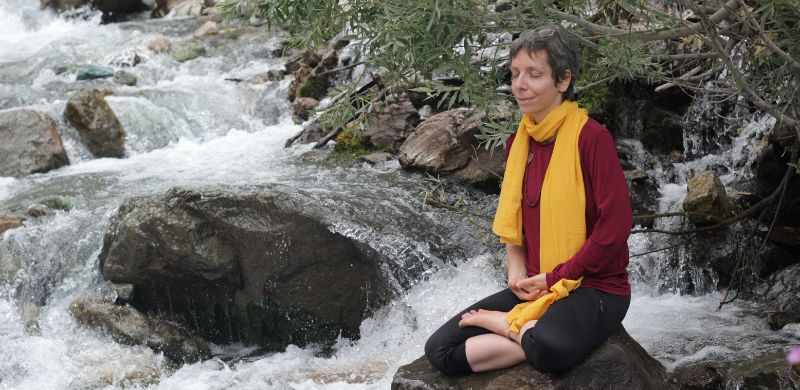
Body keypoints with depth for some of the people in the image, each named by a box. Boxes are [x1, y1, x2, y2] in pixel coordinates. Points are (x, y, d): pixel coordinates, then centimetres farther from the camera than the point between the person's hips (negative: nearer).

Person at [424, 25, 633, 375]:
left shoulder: (591, 137, -13)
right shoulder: (518, 143, 9)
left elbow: (616, 223, -18)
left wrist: (555, 276, -14)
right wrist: (517, 271, 2)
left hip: (594, 287, -6)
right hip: (534, 289, 7)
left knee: (551, 349, -40)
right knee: (440, 350, -9)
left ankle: (501, 324, -11)